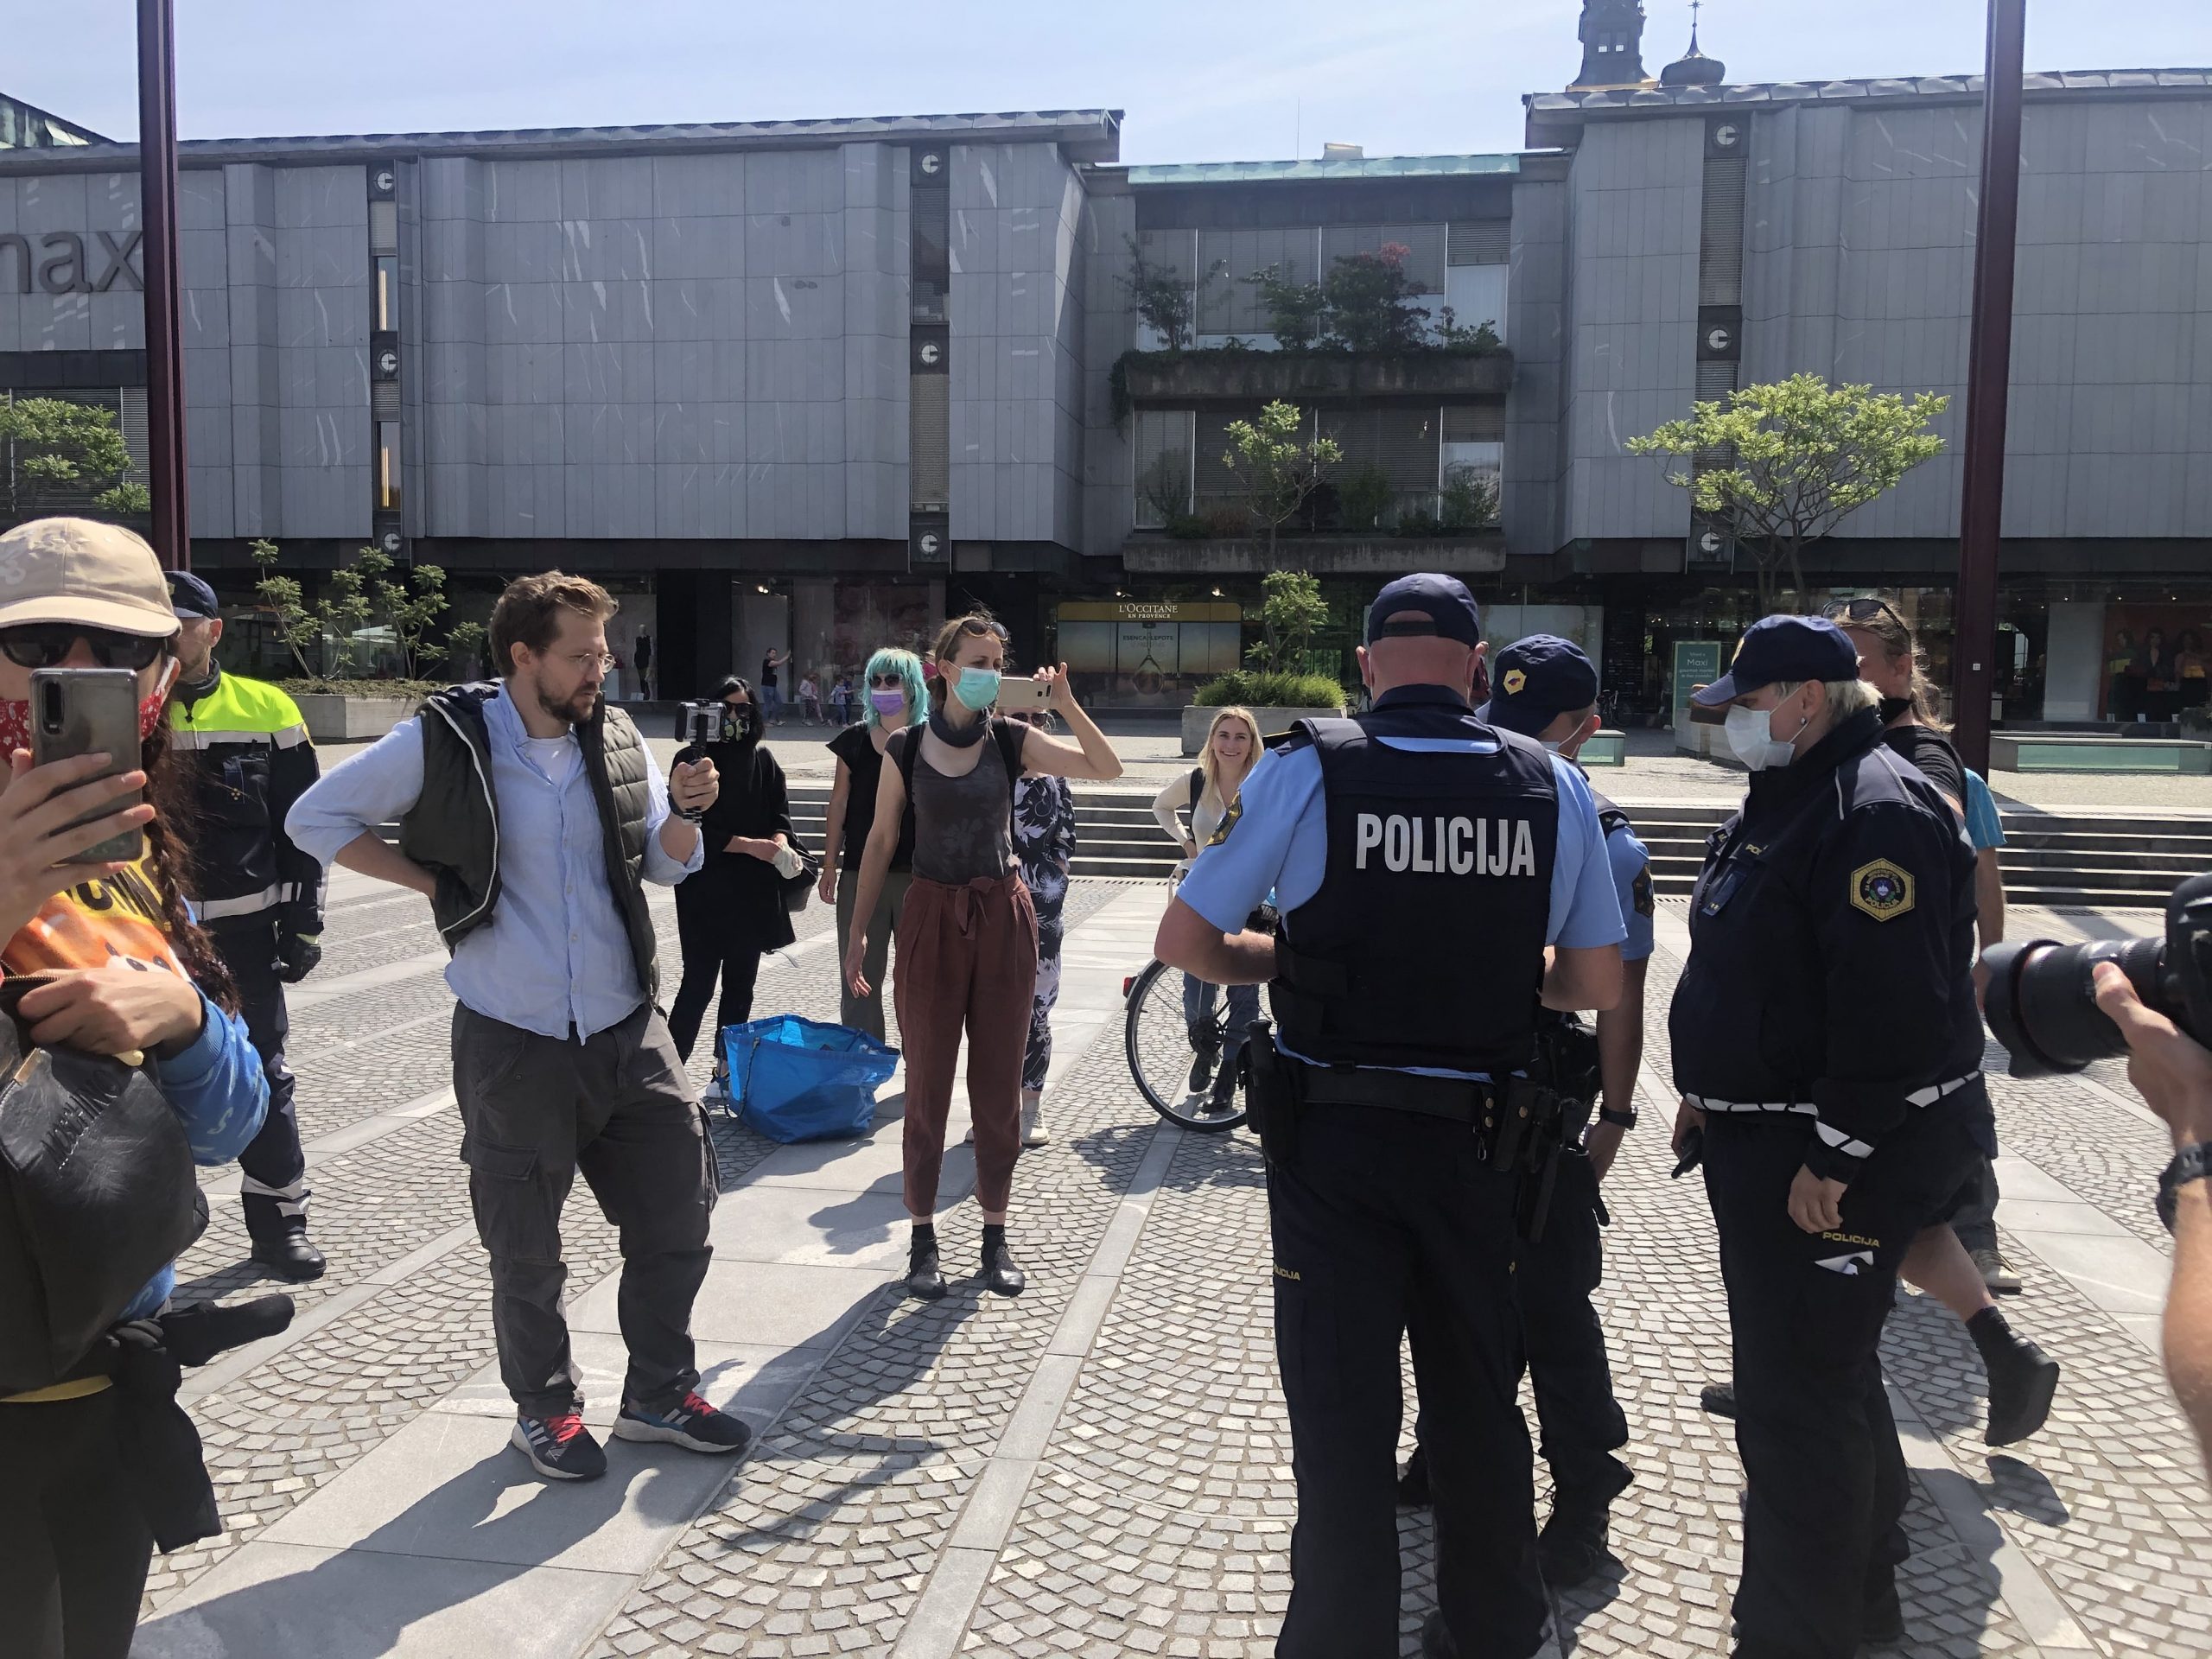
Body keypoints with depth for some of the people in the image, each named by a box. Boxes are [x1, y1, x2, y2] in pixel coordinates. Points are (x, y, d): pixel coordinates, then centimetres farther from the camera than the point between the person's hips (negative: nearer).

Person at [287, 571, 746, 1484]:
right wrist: (435, 882, -7)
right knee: (526, 1248, 10)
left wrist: (685, 810, -11)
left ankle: (659, 1391, 29)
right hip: (513, 1042, -4)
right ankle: (545, 1408, 32)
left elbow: (667, 864, 11)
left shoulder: (616, 738, 4)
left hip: (627, 1030, 4)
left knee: (677, 1216, 10)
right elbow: (316, 818, -1)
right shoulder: (444, 741, -8)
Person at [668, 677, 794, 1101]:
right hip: (706, 890, -5)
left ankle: (728, 1073, 22)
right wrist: (753, 846, -17)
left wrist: (779, 843, -17)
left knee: (740, 985, 11)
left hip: (754, 890, 5)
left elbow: (781, 811, 4)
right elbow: (699, 831, -12)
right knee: (699, 983, -5)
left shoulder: (762, 759, 7)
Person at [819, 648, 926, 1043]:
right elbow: (839, 803, 8)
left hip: (917, 874, -2)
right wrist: (830, 865, 7)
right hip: (861, 873, 2)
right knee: (860, 974, 8)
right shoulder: (855, 740, 5)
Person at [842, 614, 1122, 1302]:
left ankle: (995, 1234, 22)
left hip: (1003, 916, 1)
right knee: (927, 1083, 5)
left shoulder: (1011, 740, 0)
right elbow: (881, 841, 4)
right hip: (932, 916, -1)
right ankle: (922, 1236, 19)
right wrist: (857, 931, 3)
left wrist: (1065, 703, -16)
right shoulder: (906, 747, -1)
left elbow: (1107, 769, -7)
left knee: (998, 1083, 8)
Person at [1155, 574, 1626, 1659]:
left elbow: (1184, 941, -8)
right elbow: (1598, 986, 2)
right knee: (1479, 1404, 22)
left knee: (1342, 1418, 10)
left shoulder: (1305, 771, -11)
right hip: (1477, 1142, 3)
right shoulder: (1554, 785, -4)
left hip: (1330, 1134, -3)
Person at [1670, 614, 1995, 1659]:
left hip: (1835, 1161, -11)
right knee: (1831, 1377, 23)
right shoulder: (1784, 800, 14)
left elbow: (1891, 1003, -26)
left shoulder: (1875, 810, -20)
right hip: (1761, 1138, 11)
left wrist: (1835, 1158, -24)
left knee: (1797, 1402, -3)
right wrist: (1711, 1092, 18)